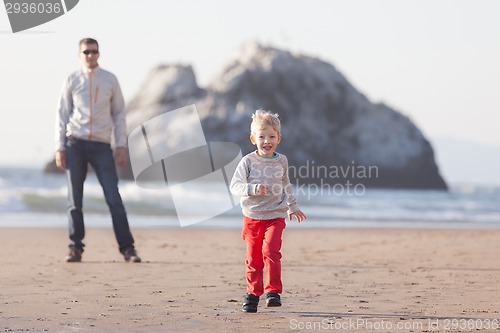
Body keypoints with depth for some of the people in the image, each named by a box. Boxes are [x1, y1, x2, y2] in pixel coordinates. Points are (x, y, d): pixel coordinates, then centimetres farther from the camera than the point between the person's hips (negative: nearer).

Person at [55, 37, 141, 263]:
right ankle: (76, 248, 11)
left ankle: (127, 248, -5)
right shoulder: (72, 81, 7)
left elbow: (119, 114, 10)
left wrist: (121, 145, 2)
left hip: (101, 145, 0)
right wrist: (59, 147, 1)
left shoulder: (110, 80, 9)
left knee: (114, 198, -7)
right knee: (75, 199, 3)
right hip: (75, 143, 0)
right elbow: (62, 115, 8)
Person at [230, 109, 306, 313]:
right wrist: (252, 189, -27)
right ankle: (253, 294, 17)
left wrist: (292, 207, 34)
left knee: (271, 250, -18)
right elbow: (235, 186, -10)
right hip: (252, 216, -1)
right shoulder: (248, 162, -3)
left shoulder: (281, 161, 7)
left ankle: (273, 291, -15)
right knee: (253, 258, 3)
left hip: (275, 216, 1)